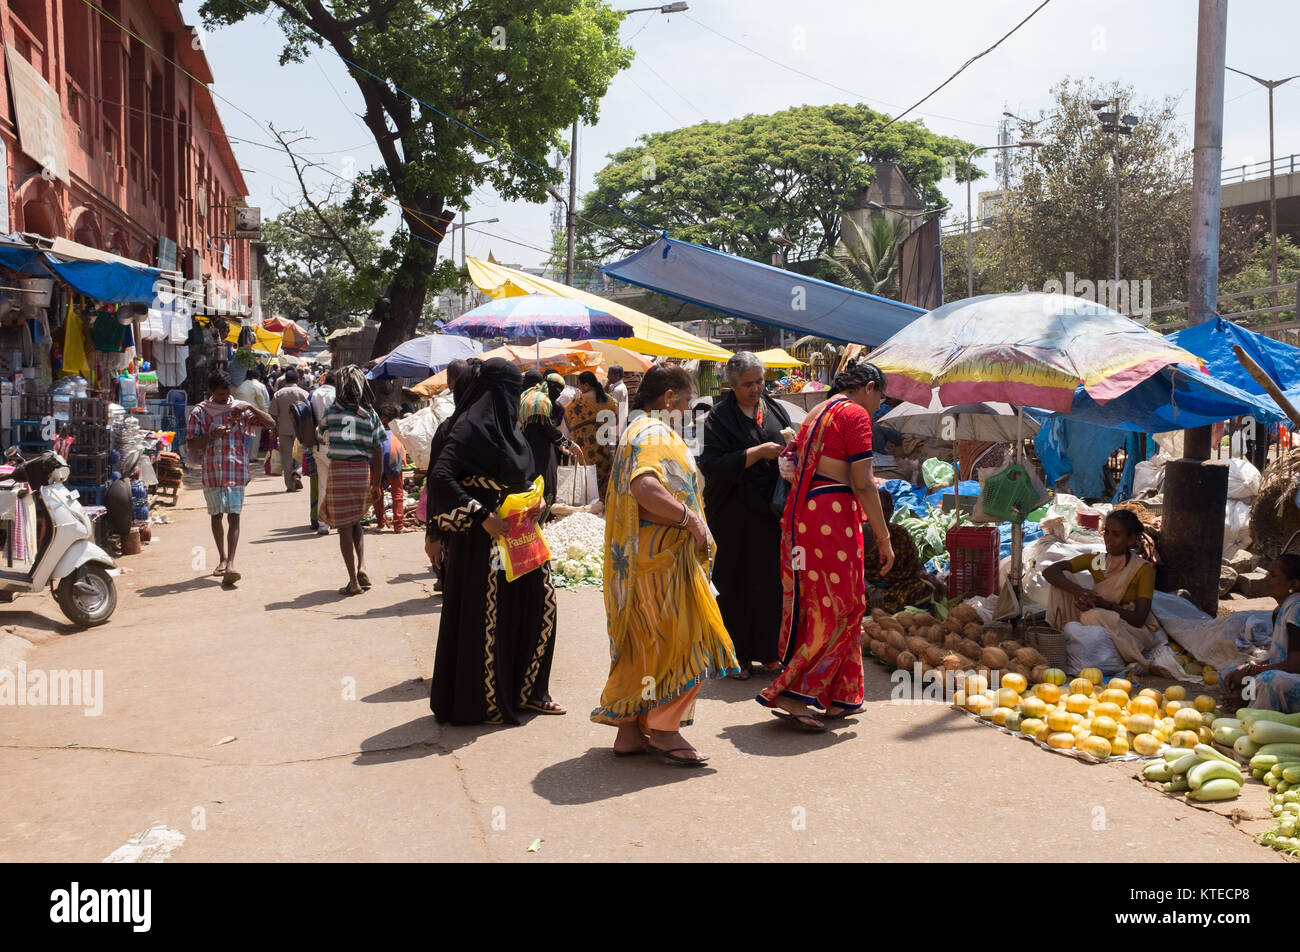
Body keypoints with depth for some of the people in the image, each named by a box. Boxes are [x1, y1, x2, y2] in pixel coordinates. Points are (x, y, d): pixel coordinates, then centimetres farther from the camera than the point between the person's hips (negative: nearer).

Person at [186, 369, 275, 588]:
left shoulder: (240, 409, 5)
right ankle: (222, 558, 30)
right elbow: (192, 446, 1)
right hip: (211, 471, 2)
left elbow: (270, 423, -3)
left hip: (236, 471, -2)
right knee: (216, 515, 13)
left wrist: (250, 406, -15)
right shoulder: (199, 412, 4)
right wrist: (212, 435, -15)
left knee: (233, 517, -11)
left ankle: (230, 564, -19)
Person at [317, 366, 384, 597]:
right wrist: (377, 483, 11)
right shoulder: (370, 414, 2)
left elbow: (319, 434, 14)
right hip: (363, 471, 3)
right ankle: (361, 567, 6)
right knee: (355, 521, 23)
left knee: (344, 527, 4)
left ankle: (353, 582, 4)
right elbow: (378, 451, 3)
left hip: (339, 470, -3)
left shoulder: (333, 412, -4)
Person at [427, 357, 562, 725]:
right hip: (485, 538, -9)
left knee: (541, 601, 11)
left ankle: (527, 690, 24)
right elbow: (440, 477, -26)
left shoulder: (505, 424, 12)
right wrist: (483, 516, -26)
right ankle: (482, 703, 15)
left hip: (519, 533, 9)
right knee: (486, 616, 0)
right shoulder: (470, 426, -15)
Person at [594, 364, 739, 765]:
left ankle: (630, 729, 18)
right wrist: (689, 518, -21)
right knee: (672, 639, -3)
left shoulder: (639, 429, 20)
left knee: (641, 643, 12)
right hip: (660, 555, -11)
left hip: (644, 554, 11)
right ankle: (664, 730, 5)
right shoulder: (655, 433, -13)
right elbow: (645, 487, -31)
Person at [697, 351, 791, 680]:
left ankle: (767, 651, 18)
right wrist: (758, 452, -18)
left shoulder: (774, 409, 10)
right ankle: (736, 656, 13)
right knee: (736, 585, 2)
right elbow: (712, 465, -15)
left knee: (771, 581, 5)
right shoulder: (719, 417, -5)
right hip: (734, 515, -4)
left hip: (770, 511, 4)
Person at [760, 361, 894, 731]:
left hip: (799, 513, 9)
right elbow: (863, 485, -11)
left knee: (812, 607, 12)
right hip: (832, 515, -9)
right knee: (839, 609, -2)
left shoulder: (814, 415, 20)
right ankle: (791, 694, -5)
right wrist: (883, 537, -6)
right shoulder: (855, 414, -6)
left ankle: (838, 699, 20)